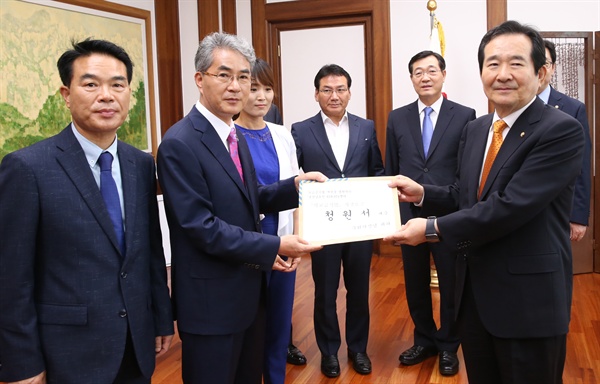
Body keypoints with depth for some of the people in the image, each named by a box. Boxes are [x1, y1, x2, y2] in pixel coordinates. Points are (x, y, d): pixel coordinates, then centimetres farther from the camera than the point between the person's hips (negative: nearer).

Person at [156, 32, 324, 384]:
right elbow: (202, 227, -23)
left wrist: (295, 186, -6)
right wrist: (273, 247, -22)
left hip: (249, 291, 8)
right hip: (211, 301, -8)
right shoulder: (180, 144, -19)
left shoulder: (236, 137, 9)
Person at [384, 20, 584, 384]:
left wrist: (433, 228, -19)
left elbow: (508, 207, -25)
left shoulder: (562, 131, -17)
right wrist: (422, 193, 0)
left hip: (527, 298, -7)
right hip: (474, 292, 7)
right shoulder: (475, 128, 8)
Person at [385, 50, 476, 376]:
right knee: (415, 284, 14)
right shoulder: (397, 118, 5)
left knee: (451, 285, 11)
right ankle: (424, 341, 34)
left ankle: (448, 346, 31)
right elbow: (390, 169, 8)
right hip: (409, 214, 3)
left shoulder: (464, 115, -3)